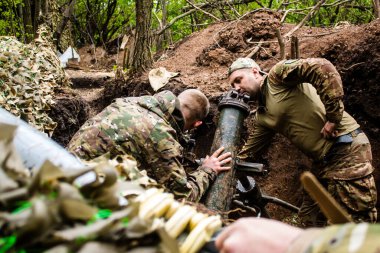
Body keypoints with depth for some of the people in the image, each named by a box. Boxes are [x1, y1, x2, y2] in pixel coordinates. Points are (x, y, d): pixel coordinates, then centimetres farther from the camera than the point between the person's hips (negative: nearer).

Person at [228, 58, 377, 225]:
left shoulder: (276, 75, -8)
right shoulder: (262, 116, 16)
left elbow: (322, 68, -22)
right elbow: (248, 153, 21)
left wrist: (333, 117, -22)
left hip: (347, 148, -9)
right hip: (322, 161, 9)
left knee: (357, 222, -5)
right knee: (309, 219, 15)